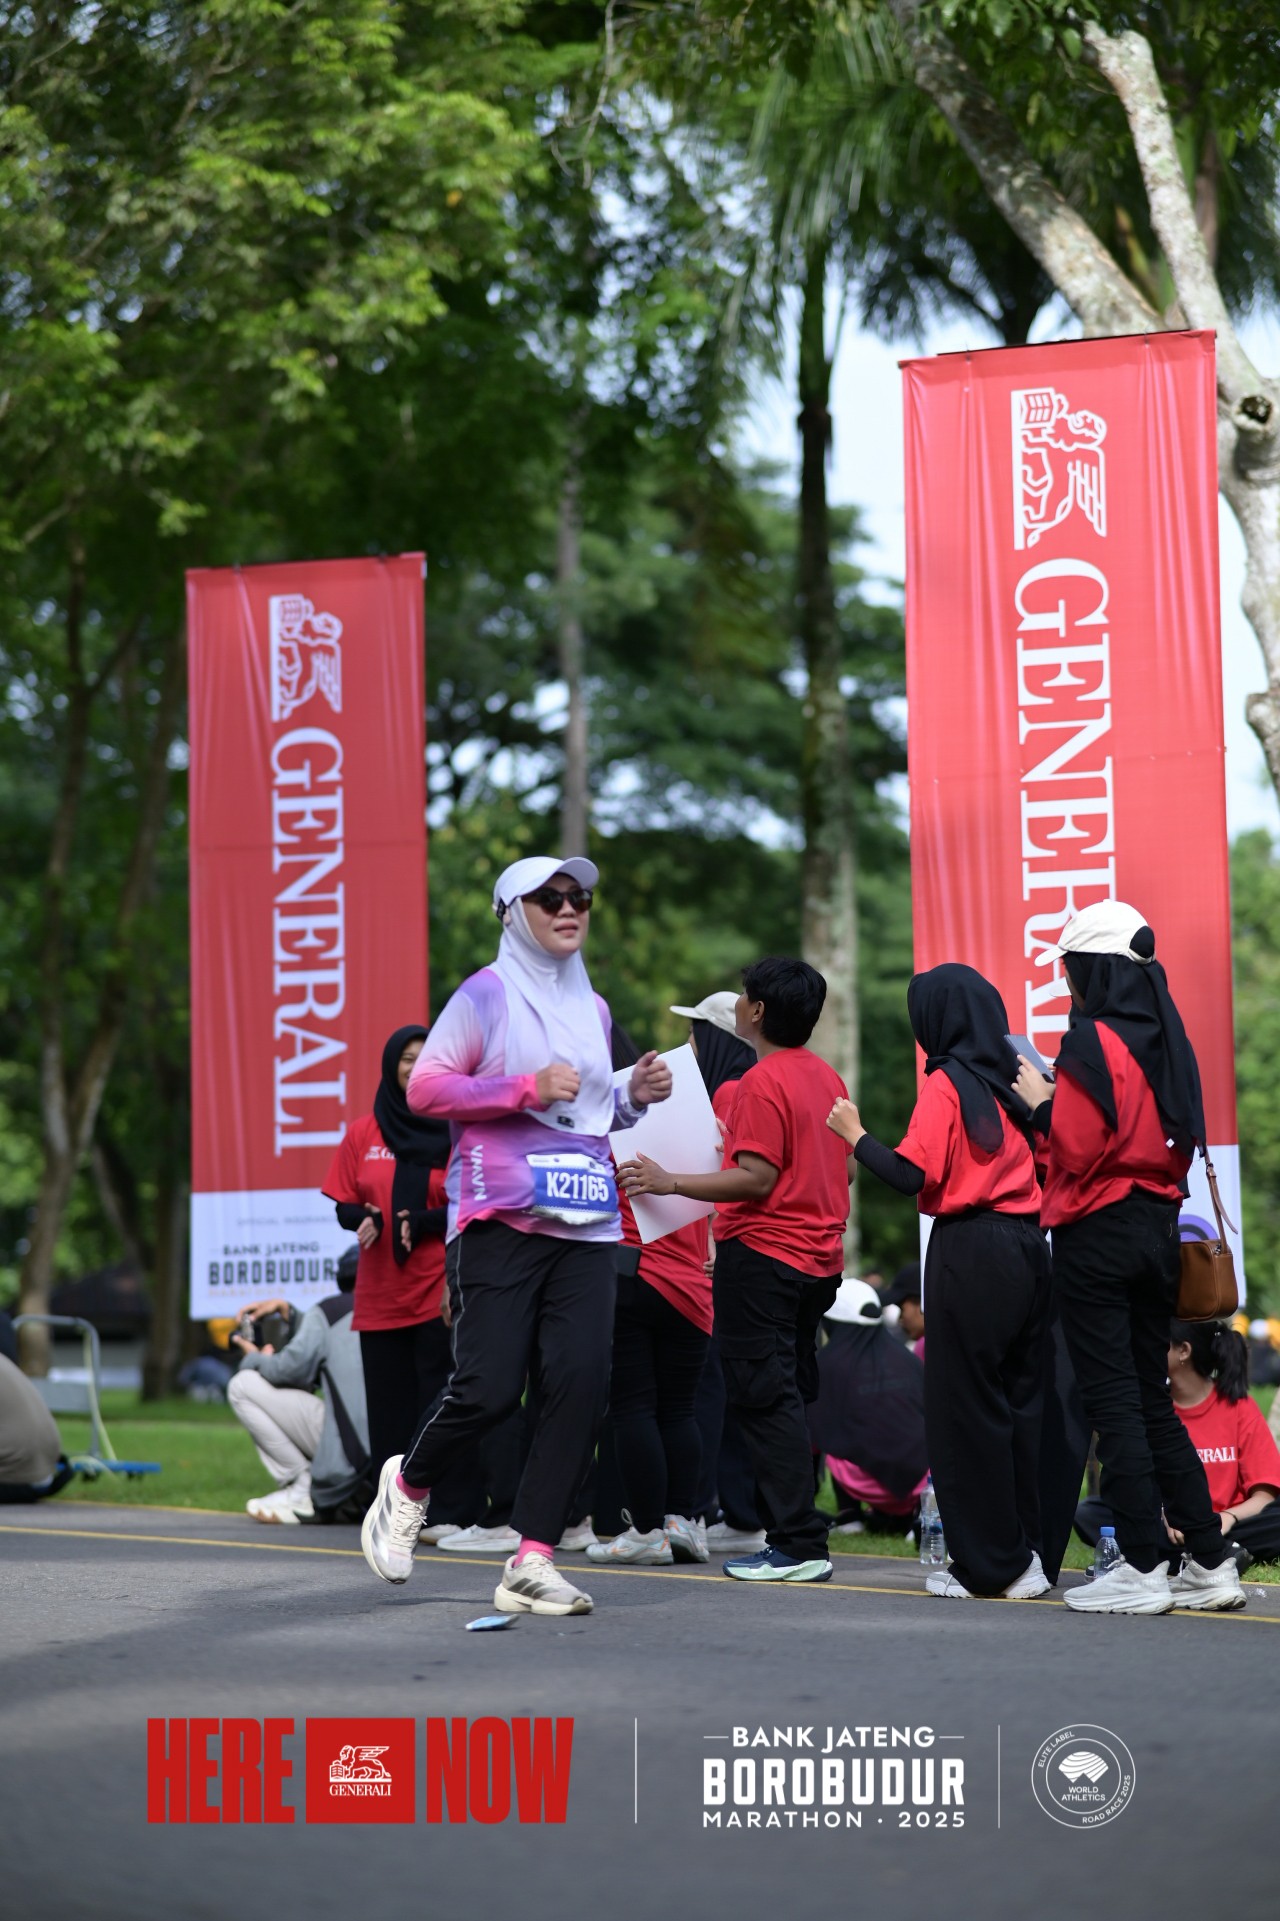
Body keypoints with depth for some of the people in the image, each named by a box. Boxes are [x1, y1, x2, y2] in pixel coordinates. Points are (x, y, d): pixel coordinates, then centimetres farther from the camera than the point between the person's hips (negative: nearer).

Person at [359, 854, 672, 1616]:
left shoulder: (593, 1008, 20)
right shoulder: (487, 995, 0)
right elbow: (425, 1088, -7)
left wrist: (633, 1097, 9)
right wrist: (528, 1087, -15)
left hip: (587, 1222, 6)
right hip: (503, 1215, -6)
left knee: (581, 1384, -7)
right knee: (490, 1387, -10)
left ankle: (532, 1562, -3)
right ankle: (409, 1484, 21)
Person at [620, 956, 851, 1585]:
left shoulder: (762, 1083, -15)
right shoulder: (827, 1078, 11)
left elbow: (756, 1179, -21)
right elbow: (846, 1167, 17)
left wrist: (670, 1182, -20)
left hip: (762, 1256, -9)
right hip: (818, 1259, 9)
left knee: (766, 1399, -6)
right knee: (790, 1399, 14)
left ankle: (798, 1545, -9)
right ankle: (795, 1530, 16)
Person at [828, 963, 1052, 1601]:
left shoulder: (946, 1083, -8)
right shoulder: (1013, 1077, 10)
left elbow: (912, 1175, -14)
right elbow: (1039, 1160, 14)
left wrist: (854, 1134, -1)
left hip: (970, 1254, -7)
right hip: (1028, 1247, 7)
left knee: (966, 1407, 0)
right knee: (1020, 1399, 10)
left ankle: (987, 1565, 2)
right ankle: (1026, 1553, 12)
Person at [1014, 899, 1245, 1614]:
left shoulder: (1094, 1041, -13)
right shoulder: (1169, 1039, 11)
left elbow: (1077, 1149, -16)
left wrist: (1041, 1100, -1)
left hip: (1098, 1232, -8)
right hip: (1159, 1227, 8)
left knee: (1113, 1400, -3)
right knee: (1153, 1401, 13)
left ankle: (1144, 1570, -3)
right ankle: (1211, 1562, 12)